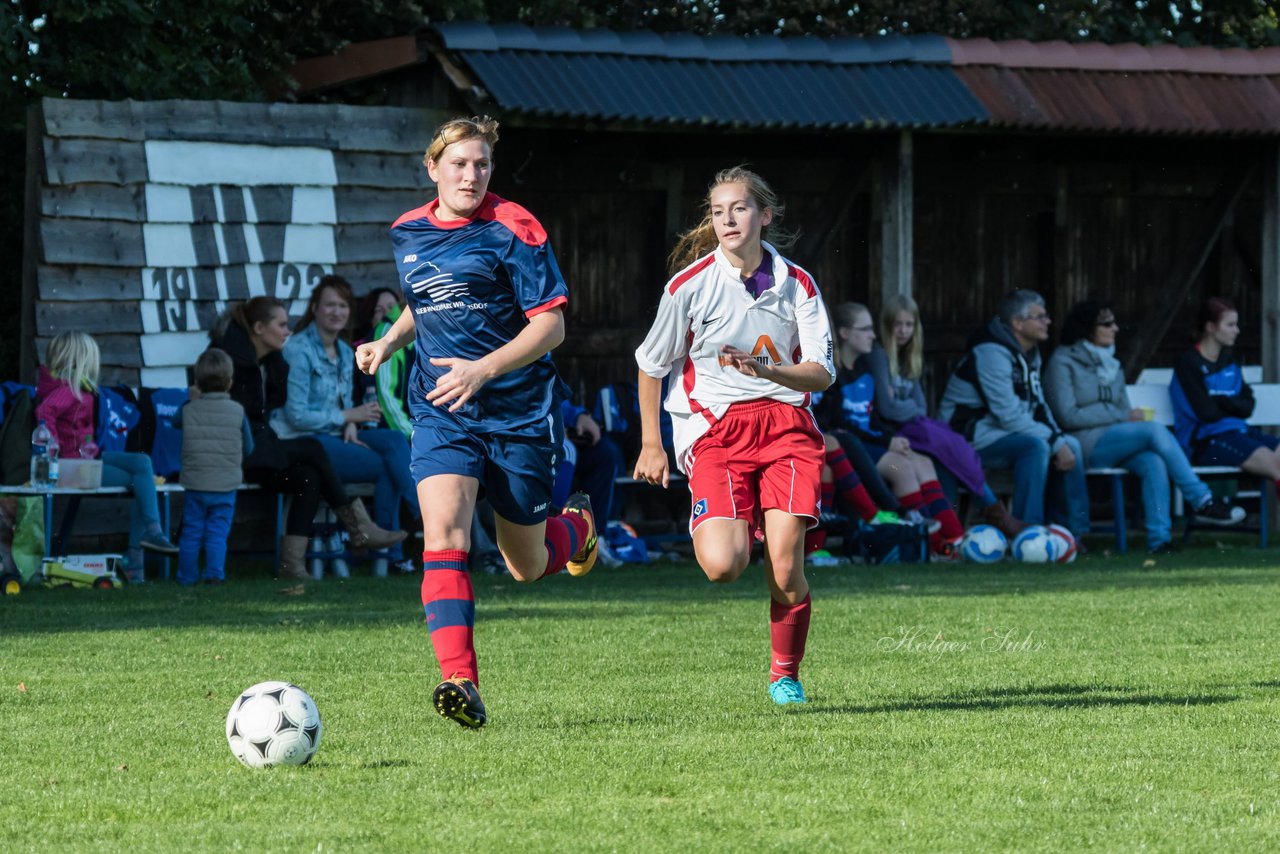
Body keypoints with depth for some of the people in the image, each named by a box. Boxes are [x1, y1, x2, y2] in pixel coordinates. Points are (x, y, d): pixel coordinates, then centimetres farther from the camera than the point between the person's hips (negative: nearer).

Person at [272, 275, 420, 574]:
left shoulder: (345, 353, 14)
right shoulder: (299, 350, -12)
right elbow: (296, 416, -16)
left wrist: (351, 426, -4)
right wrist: (350, 416, -12)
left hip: (336, 434, 7)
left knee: (394, 440, -20)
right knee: (387, 466, -21)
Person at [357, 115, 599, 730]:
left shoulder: (512, 230, -9)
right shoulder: (407, 234, 8)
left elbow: (550, 324, -12)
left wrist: (483, 369, -24)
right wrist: (389, 342, 9)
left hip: (521, 414, -3)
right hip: (441, 415, 3)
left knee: (526, 568, 10)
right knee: (443, 533, -23)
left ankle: (577, 527, 47)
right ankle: (460, 682, -31)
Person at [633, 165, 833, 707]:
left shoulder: (796, 285, 3)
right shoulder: (690, 285, -2)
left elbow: (822, 373, -1)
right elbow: (651, 364, 10)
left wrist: (767, 371, -20)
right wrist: (651, 444, 10)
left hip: (785, 422, 1)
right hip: (715, 428, -1)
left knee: (786, 566, -11)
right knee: (722, 566, -20)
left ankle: (785, 675, 13)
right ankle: (733, 525, 18)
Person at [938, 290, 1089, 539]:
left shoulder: (1030, 355, 11)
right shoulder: (992, 353, -20)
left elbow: (1038, 406, 16)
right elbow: (1010, 416, -26)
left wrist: (1059, 439, -3)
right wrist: (1055, 442, -22)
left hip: (1000, 433, 10)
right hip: (970, 439, -10)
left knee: (1070, 445, -2)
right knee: (1035, 446, -31)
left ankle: (1075, 532, 2)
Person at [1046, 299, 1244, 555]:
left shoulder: (1110, 363, 22)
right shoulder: (1064, 361, 0)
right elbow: (1068, 416, -8)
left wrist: (1131, 415, -2)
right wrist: (1122, 416, -8)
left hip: (1115, 442, 6)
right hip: (1085, 444, -6)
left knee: (1153, 462, -29)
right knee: (1155, 431, -27)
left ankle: (1159, 539, -37)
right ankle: (1203, 502, -25)